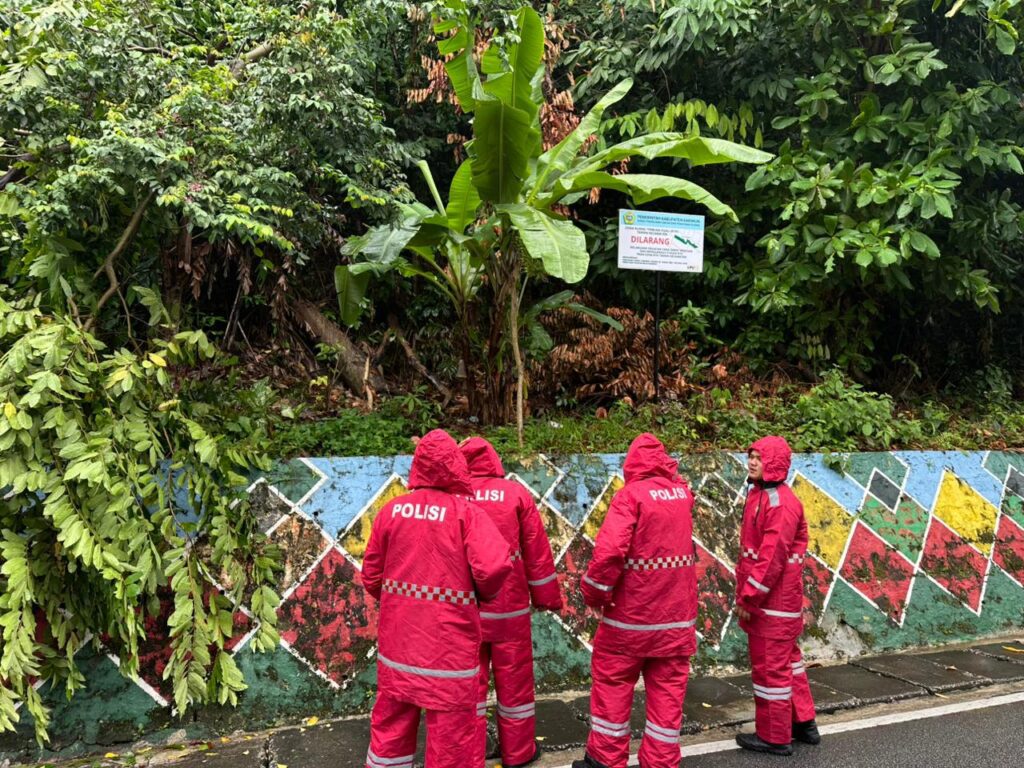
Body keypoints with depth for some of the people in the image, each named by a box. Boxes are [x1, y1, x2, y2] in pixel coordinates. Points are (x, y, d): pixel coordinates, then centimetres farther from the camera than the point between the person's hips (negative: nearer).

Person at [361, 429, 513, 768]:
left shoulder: (391, 510, -1)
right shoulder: (466, 512, -13)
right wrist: (483, 593, -2)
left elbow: (371, 576, 4)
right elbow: (495, 567, -23)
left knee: (391, 721, 20)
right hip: (448, 643, -4)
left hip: (398, 639, 5)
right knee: (449, 727, 8)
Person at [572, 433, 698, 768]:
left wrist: (594, 593, -11)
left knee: (612, 683, 11)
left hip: (631, 613, -5)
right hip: (678, 614, 5)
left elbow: (609, 550, -24)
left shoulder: (631, 495, -15)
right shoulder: (683, 493, 3)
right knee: (668, 690, 12)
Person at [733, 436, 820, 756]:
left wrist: (749, 596, -21)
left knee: (770, 665, 2)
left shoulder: (779, 501, -21)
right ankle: (802, 722, 34)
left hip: (772, 600, -10)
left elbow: (773, 554, -25)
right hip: (780, 598, 10)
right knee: (786, 658, 20)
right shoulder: (761, 495, 10)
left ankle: (774, 736, 16)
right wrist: (746, 593, 15)